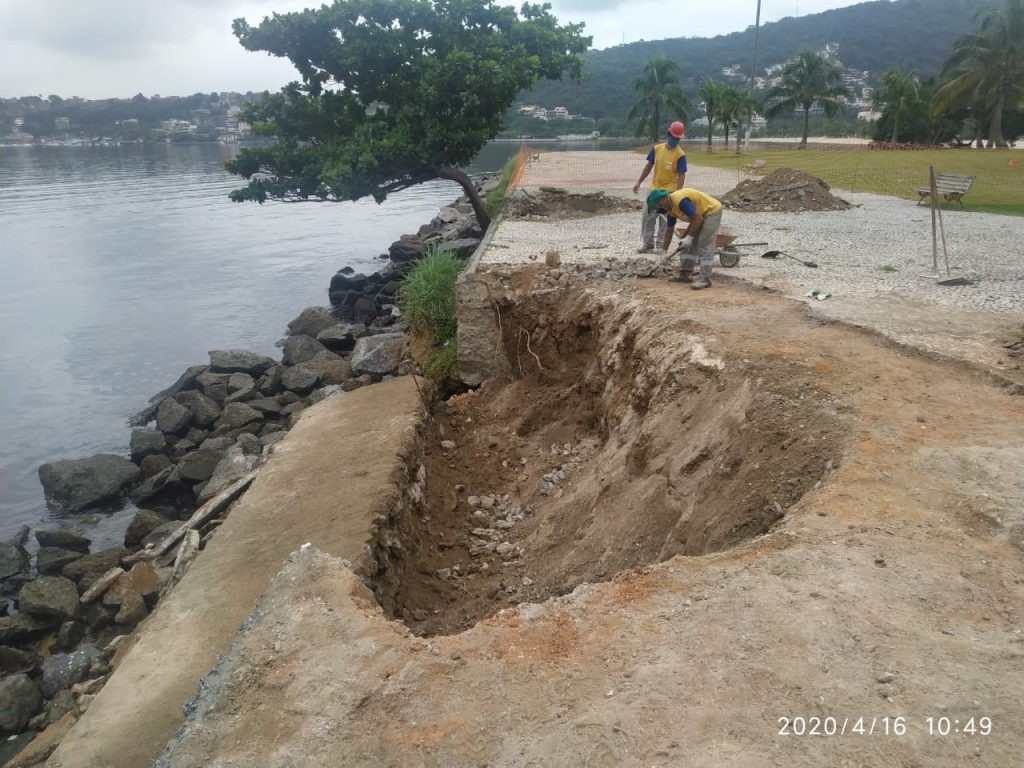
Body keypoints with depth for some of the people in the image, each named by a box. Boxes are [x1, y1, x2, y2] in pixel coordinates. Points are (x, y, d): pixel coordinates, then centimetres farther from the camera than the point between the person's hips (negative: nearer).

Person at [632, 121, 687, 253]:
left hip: (669, 191, -4)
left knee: (665, 219, -1)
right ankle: (648, 244, 16)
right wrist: (639, 182, 6)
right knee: (647, 216, 5)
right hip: (654, 189, 4)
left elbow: (681, 175, -12)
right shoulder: (656, 148, 1)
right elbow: (649, 166, 10)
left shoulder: (680, 155, -11)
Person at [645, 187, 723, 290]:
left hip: (712, 211, -10)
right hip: (701, 215, 10)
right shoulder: (670, 207, 2)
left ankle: (705, 279, -11)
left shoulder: (680, 201, -29)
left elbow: (698, 218, -27)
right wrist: (664, 251, 18)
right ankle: (686, 274, 15)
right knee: (688, 245, 10)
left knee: (705, 247, -13)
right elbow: (669, 230, 13)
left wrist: (689, 237, -19)